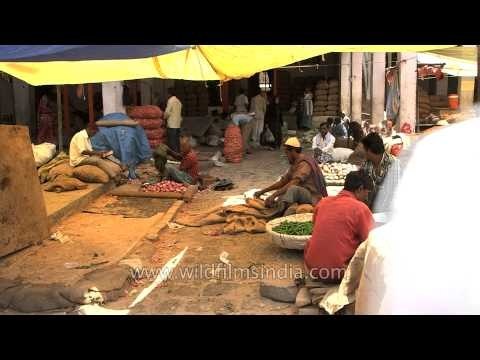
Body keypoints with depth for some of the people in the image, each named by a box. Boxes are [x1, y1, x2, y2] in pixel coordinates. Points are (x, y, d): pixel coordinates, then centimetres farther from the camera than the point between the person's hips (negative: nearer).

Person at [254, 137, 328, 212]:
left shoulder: (304, 164, -16)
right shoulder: (295, 164, 13)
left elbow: (293, 183, -28)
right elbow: (283, 181, 17)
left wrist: (274, 195, -33)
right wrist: (263, 191, 12)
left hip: (313, 196, -10)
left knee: (293, 189, -35)